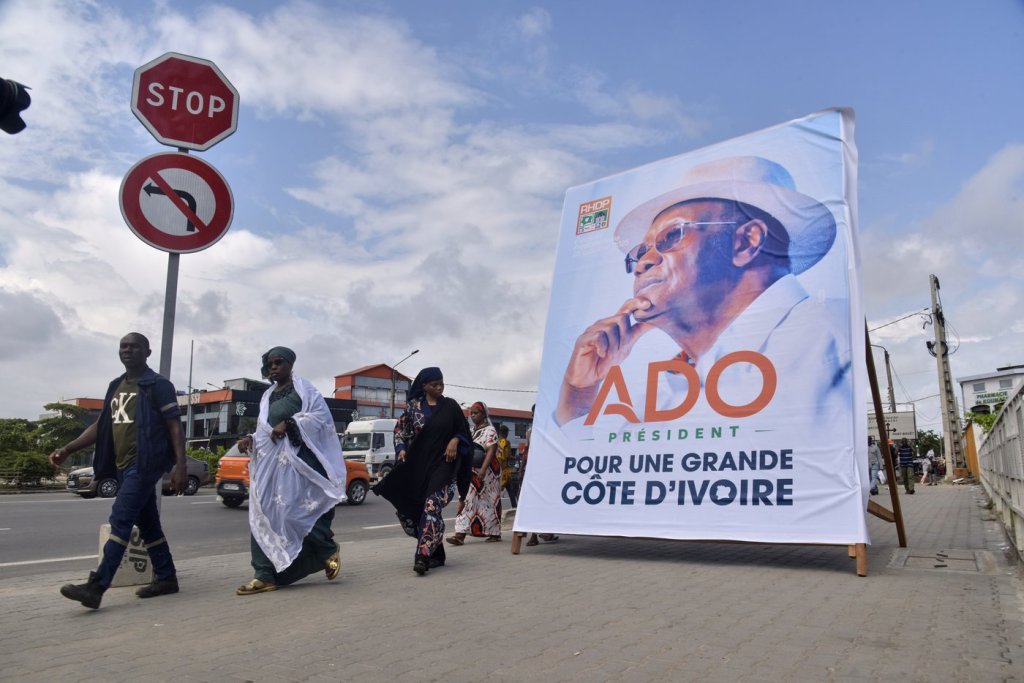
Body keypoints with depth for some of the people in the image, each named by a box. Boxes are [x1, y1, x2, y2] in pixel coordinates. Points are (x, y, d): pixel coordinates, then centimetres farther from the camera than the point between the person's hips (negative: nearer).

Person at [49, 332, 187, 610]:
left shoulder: (158, 386, -6)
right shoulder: (115, 387, 17)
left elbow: (174, 427, -10)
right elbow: (100, 426, 19)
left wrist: (180, 466, -17)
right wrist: (68, 449, 6)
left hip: (145, 464, -8)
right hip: (123, 466, 8)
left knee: (120, 520, -13)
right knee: (147, 524, 11)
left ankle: (96, 587, -13)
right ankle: (166, 578, 19)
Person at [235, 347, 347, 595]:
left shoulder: (302, 388, 2)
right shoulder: (267, 396, 21)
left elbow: (321, 415, -9)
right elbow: (264, 430, 21)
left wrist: (289, 423, -17)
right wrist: (251, 440, 0)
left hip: (297, 457, -7)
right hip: (270, 460, 7)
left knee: (293, 510, -14)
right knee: (264, 514, -1)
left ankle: (329, 549, 10)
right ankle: (265, 575, 1)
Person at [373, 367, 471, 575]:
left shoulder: (450, 406, 5)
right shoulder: (413, 405, 6)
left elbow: (462, 432, 11)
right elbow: (400, 429, 11)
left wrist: (454, 441, -9)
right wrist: (401, 449, -5)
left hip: (442, 464, -2)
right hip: (417, 464, 3)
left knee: (432, 506, -19)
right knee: (413, 508, 4)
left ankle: (423, 556, -21)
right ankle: (436, 554, 20)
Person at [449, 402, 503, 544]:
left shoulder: (490, 431, -8)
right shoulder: (471, 431, 16)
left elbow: (491, 451, -19)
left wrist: (483, 470, -29)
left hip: (487, 471, -7)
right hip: (471, 471, 7)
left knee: (489, 502, 3)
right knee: (466, 500, -1)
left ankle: (495, 533, 15)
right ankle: (460, 534, 0)